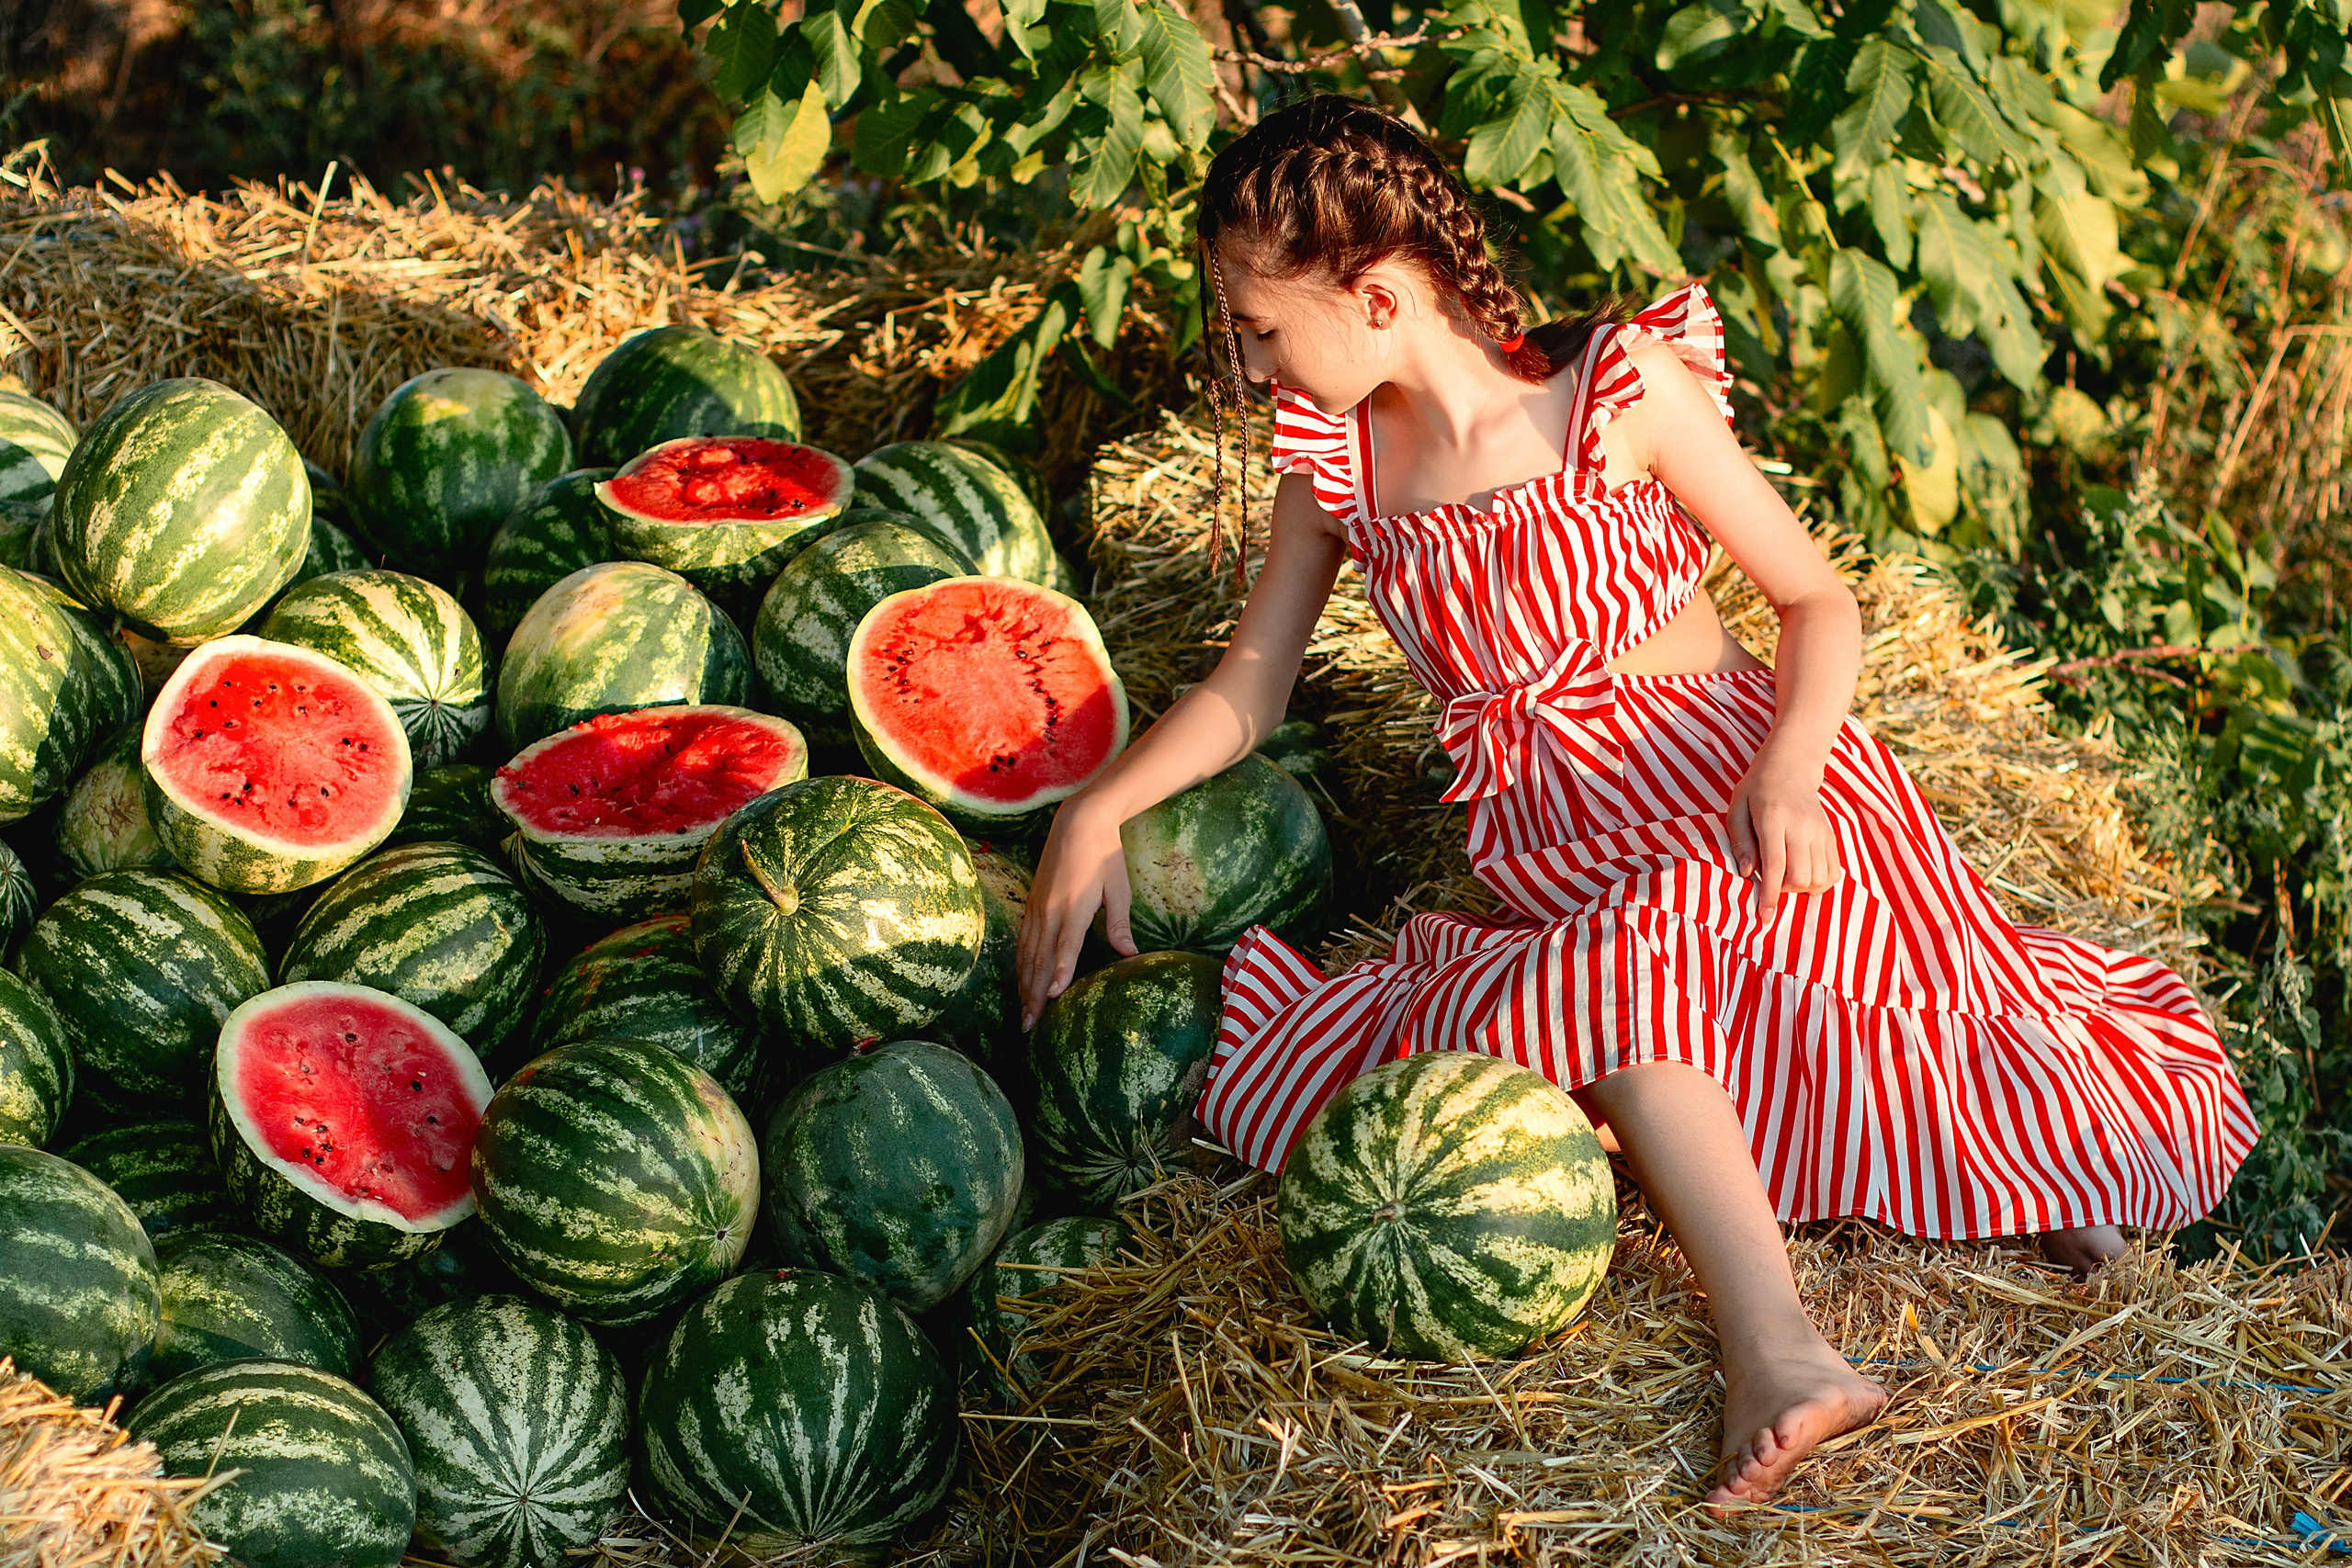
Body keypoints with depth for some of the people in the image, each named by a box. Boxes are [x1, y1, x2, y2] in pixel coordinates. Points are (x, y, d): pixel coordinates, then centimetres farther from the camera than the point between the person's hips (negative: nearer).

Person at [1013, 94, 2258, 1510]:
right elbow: (1249, 687, 12)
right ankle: (1778, 1354, -41)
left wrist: (1790, 767, -23)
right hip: (1556, 857, 2)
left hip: (1742, 796, -2)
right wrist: (1096, 813, -3)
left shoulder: (1623, 393, -8)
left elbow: (1821, 603, -4)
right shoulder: (1331, 456, 5)